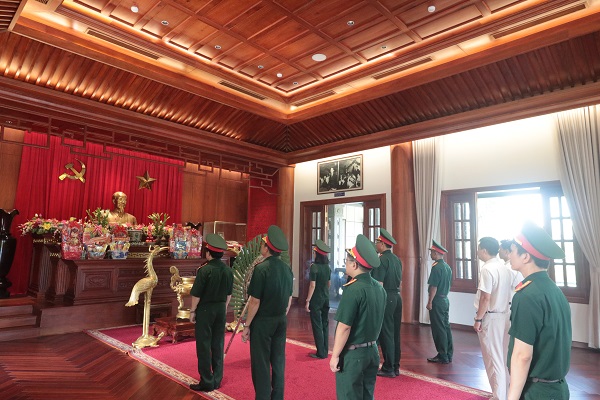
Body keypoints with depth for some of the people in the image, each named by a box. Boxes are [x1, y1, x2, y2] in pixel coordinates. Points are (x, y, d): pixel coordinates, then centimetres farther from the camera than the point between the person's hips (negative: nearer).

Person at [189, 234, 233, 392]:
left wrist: (192, 311, -2)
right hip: (221, 309, 6)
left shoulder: (205, 270, -18)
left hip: (205, 309, -6)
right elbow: (229, 294, 8)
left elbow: (196, 294, -15)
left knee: (204, 346, 6)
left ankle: (207, 382, 13)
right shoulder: (228, 270, 0)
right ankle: (217, 380, 24)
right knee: (218, 345, 14)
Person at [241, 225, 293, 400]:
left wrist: (247, 326, -8)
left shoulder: (261, 268, -18)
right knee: (278, 362, 16)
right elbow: (289, 299, 7)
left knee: (261, 364, 7)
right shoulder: (287, 269, 0)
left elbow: (255, 302, -17)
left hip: (262, 322, -6)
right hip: (281, 321, 6)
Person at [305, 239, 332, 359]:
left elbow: (313, 285, -18)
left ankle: (321, 353, 8)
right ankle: (325, 351, 21)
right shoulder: (327, 267, 4)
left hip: (316, 299, -6)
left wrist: (308, 300, -14)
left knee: (317, 325, 3)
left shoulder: (314, 266, -16)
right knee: (324, 324, 14)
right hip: (326, 299, 6)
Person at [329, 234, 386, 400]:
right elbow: (376, 321, 10)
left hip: (352, 354, -8)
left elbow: (344, 327, -22)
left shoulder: (353, 289, -22)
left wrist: (335, 356, -14)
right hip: (372, 351, 8)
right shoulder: (379, 288, 2)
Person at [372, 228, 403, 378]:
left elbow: (379, 284, -17)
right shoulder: (397, 259, 11)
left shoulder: (382, 260, -14)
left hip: (386, 298, -8)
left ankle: (388, 368, 9)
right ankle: (395, 367, 23)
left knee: (386, 333, 1)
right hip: (397, 298, 8)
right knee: (395, 333, 14)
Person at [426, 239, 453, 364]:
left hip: (437, 301, -9)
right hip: (445, 300, 9)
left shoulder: (436, 267, -17)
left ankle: (442, 356, 5)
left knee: (438, 329, -1)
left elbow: (434, 287, -19)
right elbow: (448, 285, 16)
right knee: (446, 327, 13)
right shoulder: (447, 267, 10)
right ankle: (448, 355, 21)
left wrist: (430, 302, -14)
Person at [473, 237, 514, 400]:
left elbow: (486, 298, -21)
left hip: (490, 318, -8)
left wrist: (478, 319, -14)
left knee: (493, 358, 3)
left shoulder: (487, 269, -18)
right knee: (503, 356, 17)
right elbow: (508, 294, 13)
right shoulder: (505, 269, 8)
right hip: (505, 316, 9)